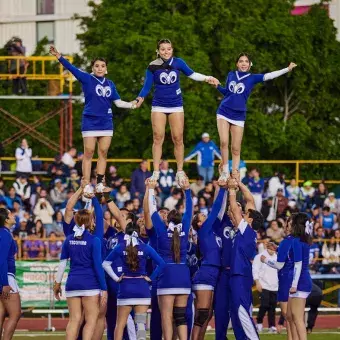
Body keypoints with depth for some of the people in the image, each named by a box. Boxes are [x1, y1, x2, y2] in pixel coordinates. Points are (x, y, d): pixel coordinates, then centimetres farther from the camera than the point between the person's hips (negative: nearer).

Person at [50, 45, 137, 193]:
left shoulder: (110, 84, 9)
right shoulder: (87, 79, -3)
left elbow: (118, 102, 13)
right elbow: (72, 68, -14)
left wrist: (131, 105, 1)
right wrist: (59, 56, -25)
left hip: (106, 122, 4)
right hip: (90, 121, -4)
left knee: (103, 153, 4)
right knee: (88, 153, -3)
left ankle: (100, 184, 9)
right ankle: (87, 185, -3)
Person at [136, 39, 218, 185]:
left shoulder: (178, 62, -2)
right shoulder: (153, 66, -6)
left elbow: (191, 74, 12)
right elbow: (147, 86, -3)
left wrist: (207, 78, 2)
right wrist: (140, 98, -20)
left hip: (176, 106, 1)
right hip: (159, 106, -1)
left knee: (178, 139, 1)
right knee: (158, 138, -6)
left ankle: (180, 172, 9)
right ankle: (156, 173, -4)